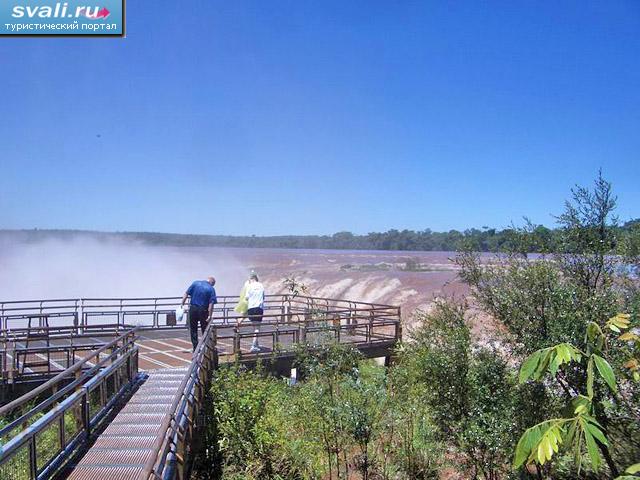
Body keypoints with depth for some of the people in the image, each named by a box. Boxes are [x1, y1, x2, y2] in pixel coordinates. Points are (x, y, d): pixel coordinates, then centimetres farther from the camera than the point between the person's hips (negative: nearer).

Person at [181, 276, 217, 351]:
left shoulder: (195, 283, 3)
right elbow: (211, 303, -13)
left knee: (193, 330, 11)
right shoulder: (211, 289, -5)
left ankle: (195, 348, 11)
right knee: (205, 330, 11)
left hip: (193, 309, 2)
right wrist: (210, 316, -13)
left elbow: (186, 294, -2)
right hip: (203, 311, -2)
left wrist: (182, 304, 2)